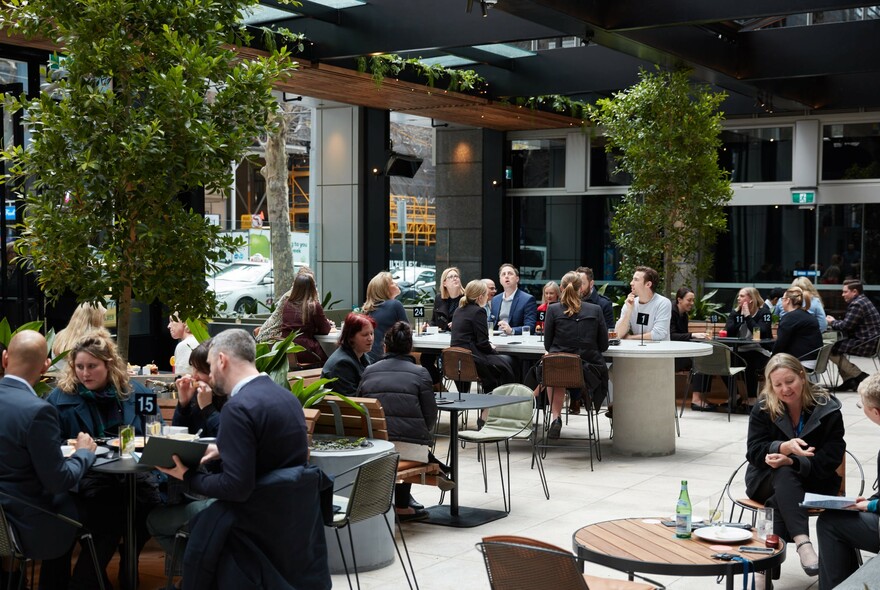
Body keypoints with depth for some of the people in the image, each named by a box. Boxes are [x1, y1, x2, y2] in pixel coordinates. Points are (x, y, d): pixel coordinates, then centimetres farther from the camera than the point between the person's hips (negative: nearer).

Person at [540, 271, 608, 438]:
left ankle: (556, 416, 23)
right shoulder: (595, 310, -2)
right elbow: (604, 345, 3)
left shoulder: (553, 310, -5)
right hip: (589, 371, 1)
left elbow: (547, 345, 2)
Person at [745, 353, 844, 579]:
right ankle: (802, 542, -51)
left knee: (781, 499, -34)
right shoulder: (763, 408, -4)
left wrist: (792, 462, -28)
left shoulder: (827, 408, -9)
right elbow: (754, 452, -11)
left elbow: (831, 459, -13)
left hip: (813, 481, -1)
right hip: (767, 480, 1)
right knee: (784, 475, -36)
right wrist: (784, 447, -32)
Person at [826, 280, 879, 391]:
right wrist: (834, 321, 9)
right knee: (836, 346, 20)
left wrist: (832, 322, 0)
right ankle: (849, 380, 13)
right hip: (868, 341, 11)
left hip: (866, 344, -11)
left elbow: (846, 325, -18)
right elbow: (848, 324, 22)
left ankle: (859, 376, -5)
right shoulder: (862, 301, 18)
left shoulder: (857, 304, -15)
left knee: (831, 350, -9)